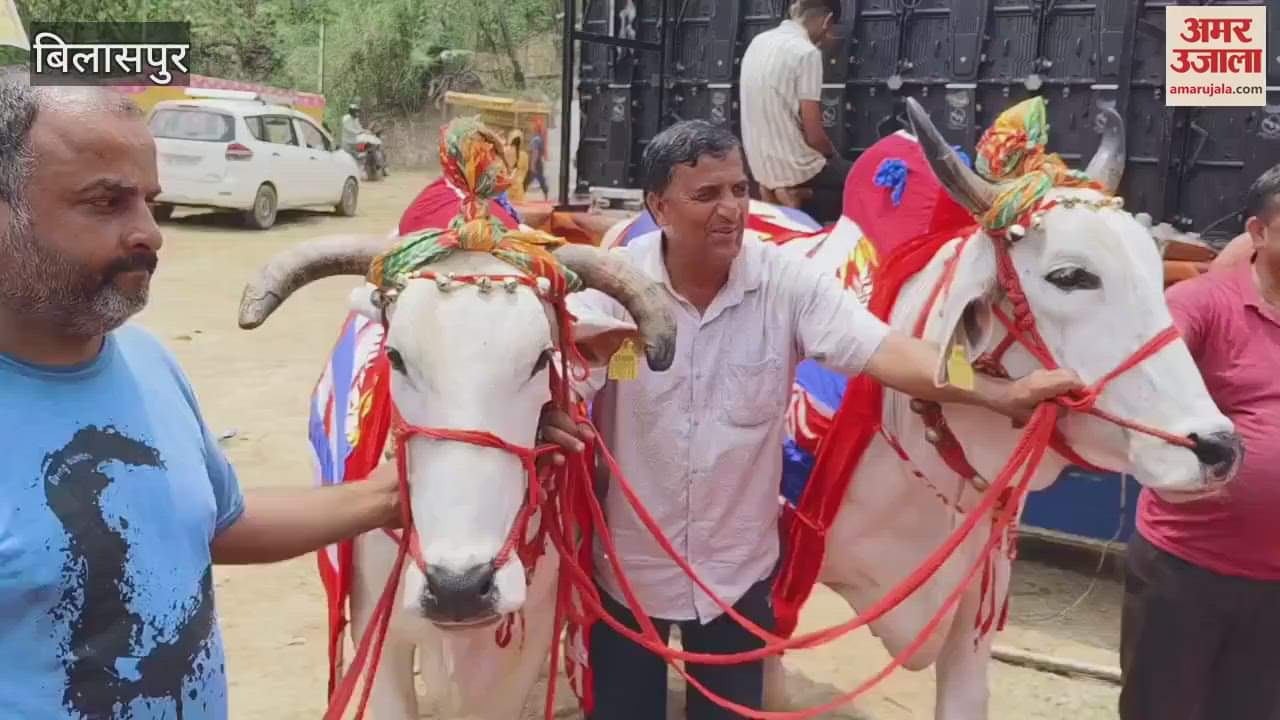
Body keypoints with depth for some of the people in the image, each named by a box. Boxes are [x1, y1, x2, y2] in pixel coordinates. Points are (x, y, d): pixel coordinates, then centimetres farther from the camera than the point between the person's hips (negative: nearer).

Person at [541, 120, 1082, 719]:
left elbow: (884, 351, -21)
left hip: (737, 566, 1)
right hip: (626, 562, 0)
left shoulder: (788, 282, -13)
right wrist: (548, 413, -47)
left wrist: (1001, 393, -32)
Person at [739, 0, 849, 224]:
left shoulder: (758, 42, 5)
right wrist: (834, 155, 4)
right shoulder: (807, 52, -18)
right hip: (794, 170, -8)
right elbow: (814, 135, -17)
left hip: (761, 166, 8)